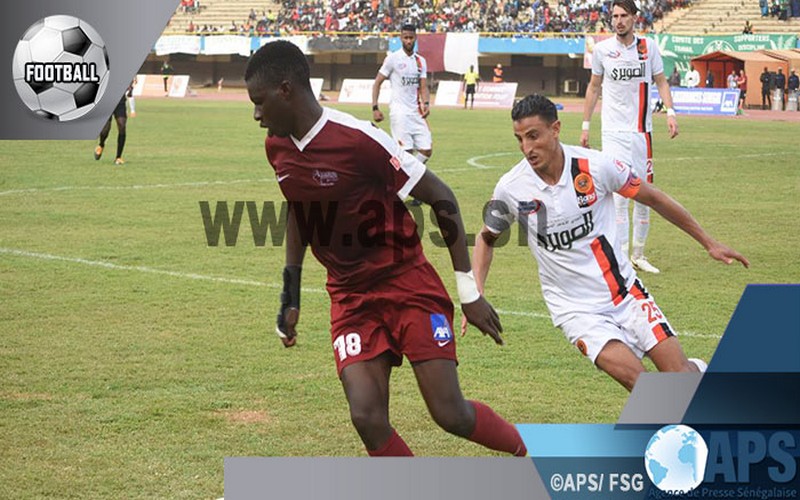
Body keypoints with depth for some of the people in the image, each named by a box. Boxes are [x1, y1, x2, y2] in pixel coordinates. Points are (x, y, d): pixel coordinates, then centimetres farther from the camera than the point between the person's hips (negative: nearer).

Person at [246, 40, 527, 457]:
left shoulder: (357, 139, -21)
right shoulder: (277, 147, 1)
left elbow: (441, 199, -14)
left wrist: (468, 290, -12)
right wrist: (290, 297, 19)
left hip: (409, 284, -5)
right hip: (350, 298, 6)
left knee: (451, 414, -7)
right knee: (367, 417, -14)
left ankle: (529, 453, 22)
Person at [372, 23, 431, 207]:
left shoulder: (420, 61, 12)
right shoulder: (393, 58, -4)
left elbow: (423, 87, 12)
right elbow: (377, 83, -1)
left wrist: (426, 104, -7)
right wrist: (375, 108, -9)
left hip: (416, 111, 6)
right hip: (399, 111, -6)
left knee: (427, 150, 0)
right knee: (406, 151, -12)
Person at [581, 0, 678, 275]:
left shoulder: (648, 47, 2)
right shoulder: (602, 49, 0)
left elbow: (661, 81, 9)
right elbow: (594, 87, 11)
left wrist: (670, 112, -6)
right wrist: (585, 125, 10)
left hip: (642, 131, 2)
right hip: (614, 131, -2)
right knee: (620, 194, -11)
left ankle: (638, 254, 22)